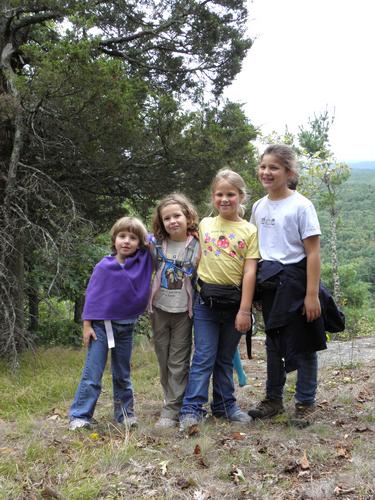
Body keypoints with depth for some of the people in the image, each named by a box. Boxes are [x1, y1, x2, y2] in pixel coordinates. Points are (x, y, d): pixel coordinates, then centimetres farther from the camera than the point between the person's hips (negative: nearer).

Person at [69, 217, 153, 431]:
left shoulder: (144, 261, -3)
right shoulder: (104, 266, -7)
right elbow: (92, 295, -4)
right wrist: (87, 325, -7)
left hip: (126, 327, 3)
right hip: (102, 325, -2)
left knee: (123, 375, 16)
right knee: (92, 374, -1)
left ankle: (126, 413, 27)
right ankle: (80, 416, 6)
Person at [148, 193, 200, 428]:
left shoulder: (196, 247, -9)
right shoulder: (156, 244, -1)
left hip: (183, 311, -3)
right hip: (159, 309, 4)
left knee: (179, 362, 2)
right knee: (164, 359, 12)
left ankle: (172, 410, 9)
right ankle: (174, 401, 27)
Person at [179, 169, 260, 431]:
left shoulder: (249, 230, -1)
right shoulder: (205, 224, 6)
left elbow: (249, 271, -6)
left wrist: (244, 310, -10)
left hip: (234, 299, 0)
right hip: (206, 299, 0)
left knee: (226, 358, 13)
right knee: (204, 357, -3)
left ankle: (225, 404, 26)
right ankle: (192, 409, 0)